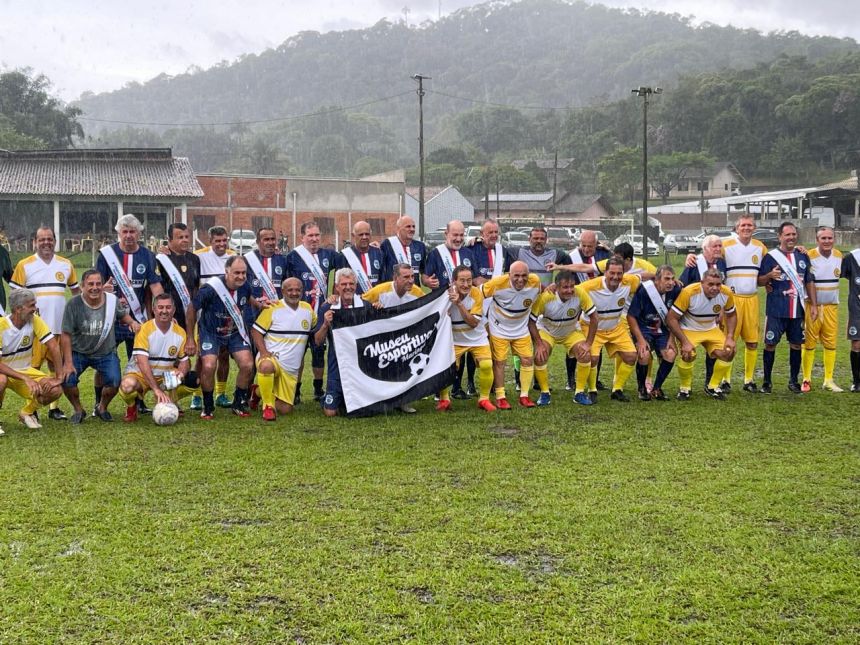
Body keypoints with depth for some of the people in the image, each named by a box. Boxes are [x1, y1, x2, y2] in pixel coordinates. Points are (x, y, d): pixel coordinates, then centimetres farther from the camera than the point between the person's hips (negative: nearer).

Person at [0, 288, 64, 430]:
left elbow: (53, 345, -14)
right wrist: (25, 378, -33)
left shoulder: (34, 320, -12)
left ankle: (27, 412, 13)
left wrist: (59, 377, -19)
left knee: (56, 390, -17)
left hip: (25, 371, 4)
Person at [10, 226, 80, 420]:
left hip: (59, 326, 3)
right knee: (33, 367, -3)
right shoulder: (24, 265, 2)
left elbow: (76, 290, 18)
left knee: (57, 366, 7)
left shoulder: (66, 265, 11)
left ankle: (54, 406, 15)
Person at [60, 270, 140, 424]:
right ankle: (78, 410, 11)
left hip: (106, 353, 1)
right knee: (67, 380, -21)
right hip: (78, 352, -1)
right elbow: (66, 335, -13)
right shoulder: (73, 305, -17)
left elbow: (123, 315, 14)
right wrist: (68, 363, -16)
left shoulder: (113, 301, -9)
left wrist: (132, 322, -11)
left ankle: (102, 408, 14)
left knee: (114, 381, -21)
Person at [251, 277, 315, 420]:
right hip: (271, 358, -5)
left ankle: (259, 391, 33)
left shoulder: (307, 308, 9)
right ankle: (268, 406, -23)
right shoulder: (273, 308, -4)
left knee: (285, 409, 4)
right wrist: (263, 352, -19)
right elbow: (256, 330, -6)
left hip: (291, 369, 5)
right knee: (267, 366, -43)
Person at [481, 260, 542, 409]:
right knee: (499, 362, 0)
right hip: (499, 328, -3)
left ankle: (524, 396, 15)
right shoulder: (498, 283, -29)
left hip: (521, 328, 3)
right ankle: (500, 397, 13)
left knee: (528, 360, 1)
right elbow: (479, 294, -13)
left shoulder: (535, 282, -20)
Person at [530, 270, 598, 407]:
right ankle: (544, 393, 1)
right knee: (539, 357, -22)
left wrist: (588, 343, -20)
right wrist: (539, 344, -27)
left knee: (586, 355, -19)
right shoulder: (545, 297, -32)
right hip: (547, 331, -1)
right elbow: (531, 321, -21)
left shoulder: (580, 294, -29)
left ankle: (580, 393, 1)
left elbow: (594, 316, -19)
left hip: (572, 331, 1)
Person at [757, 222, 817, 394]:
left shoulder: (803, 256, 10)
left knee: (796, 344, 8)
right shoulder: (771, 257, -3)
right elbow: (759, 282, -3)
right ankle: (767, 381, 10)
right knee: (770, 344, 0)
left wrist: (814, 304, 9)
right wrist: (770, 275, -24)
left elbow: (809, 282, 15)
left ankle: (793, 380, 19)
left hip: (797, 310, 4)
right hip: (776, 310, -4)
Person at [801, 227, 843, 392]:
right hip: (812, 306, -4)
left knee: (830, 344, 5)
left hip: (832, 307, 5)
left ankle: (829, 380, 13)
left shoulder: (839, 256, 6)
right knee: (809, 344, 0)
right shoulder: (809, 256, -12)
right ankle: (806, 380, 10)